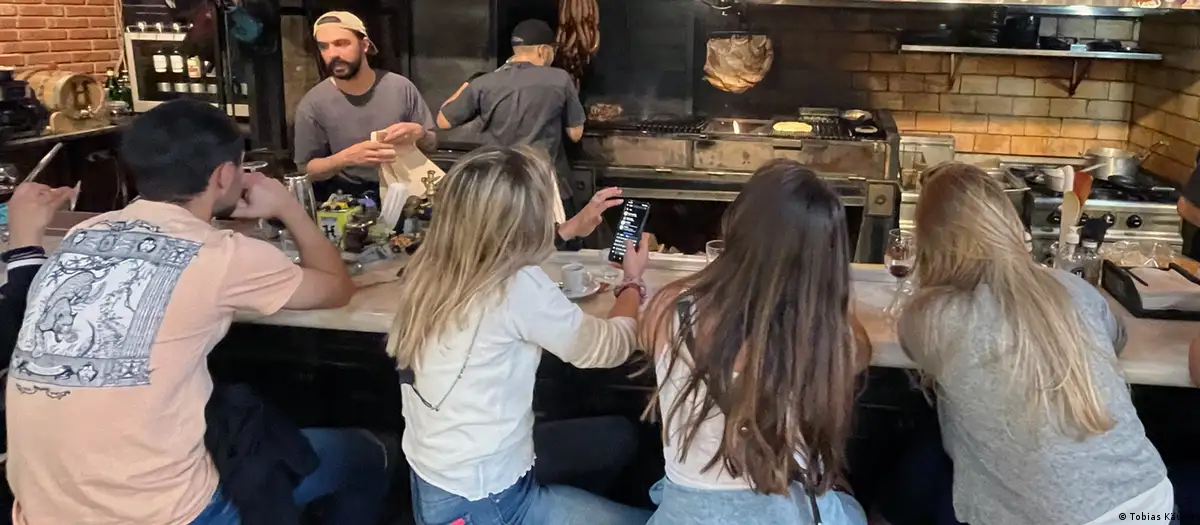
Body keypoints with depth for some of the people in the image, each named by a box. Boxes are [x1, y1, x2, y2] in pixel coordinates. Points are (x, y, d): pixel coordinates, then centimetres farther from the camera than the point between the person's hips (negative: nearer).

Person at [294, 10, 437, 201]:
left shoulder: (401, 87, -2)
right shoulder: (313, 104, -5)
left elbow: (432, 145, 8)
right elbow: (306, 170, -2)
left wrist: (419, 133, -15)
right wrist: (345, 157, -19)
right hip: (346, 197, 0)